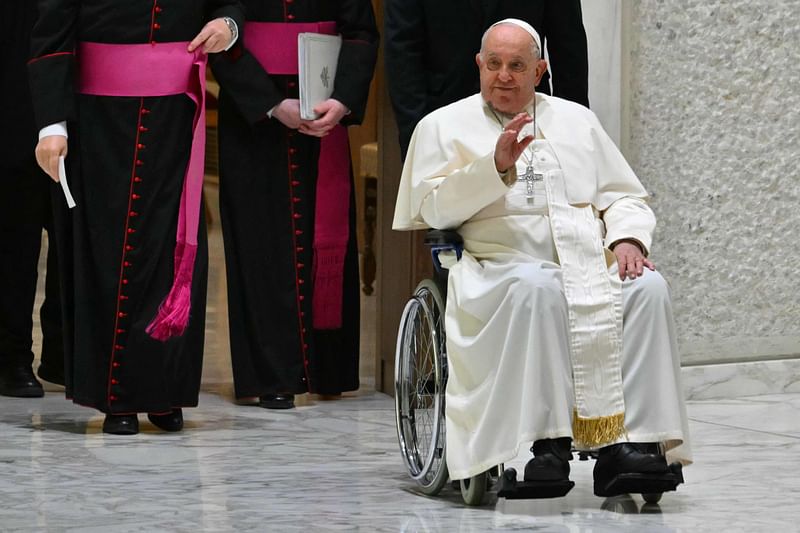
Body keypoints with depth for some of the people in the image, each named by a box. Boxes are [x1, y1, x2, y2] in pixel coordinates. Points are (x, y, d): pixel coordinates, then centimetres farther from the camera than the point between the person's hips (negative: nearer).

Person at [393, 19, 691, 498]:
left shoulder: (576, 120, 24)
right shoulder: (445, 126, 14)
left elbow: (626, 197, 20)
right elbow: (435, 207, -1)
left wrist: (628, 239, -1)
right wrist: (496, 166, -14)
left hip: (595, 266, 3)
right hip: (504, 266, -3)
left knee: (648, 287, -27)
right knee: (536, 287, -38)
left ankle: (633, 440, -35)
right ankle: (549, 440, -38)